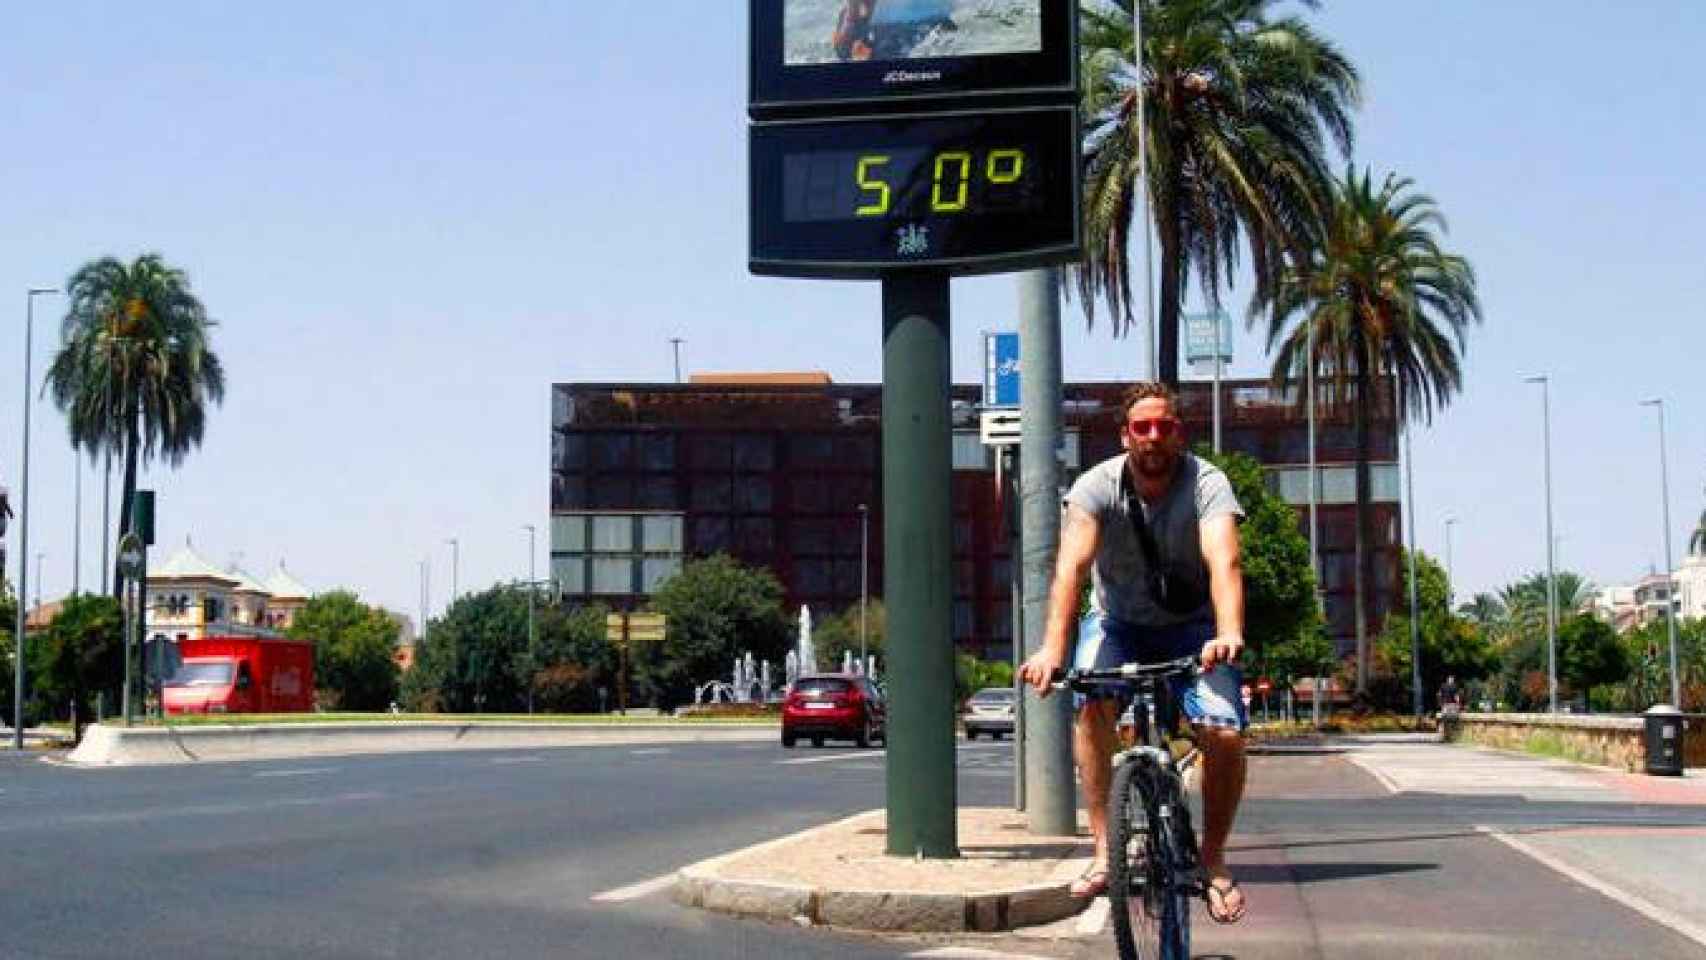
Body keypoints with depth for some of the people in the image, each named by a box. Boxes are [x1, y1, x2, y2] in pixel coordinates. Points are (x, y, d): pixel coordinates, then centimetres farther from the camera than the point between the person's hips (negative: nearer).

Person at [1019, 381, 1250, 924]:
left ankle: (1213, 859, 1)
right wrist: (1052, 648, -49)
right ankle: (1105, 848, -23)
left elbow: (1223, 561, -37)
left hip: (1191, 626, 0)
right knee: (1090, 700, -30)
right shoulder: (1097, 487, -18)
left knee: (1226, 733, -22)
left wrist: (1229, 633, -57)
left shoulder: (1206, 483, -20)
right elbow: (1072, 566, -33)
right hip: (1118, 623, 1)